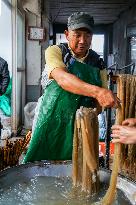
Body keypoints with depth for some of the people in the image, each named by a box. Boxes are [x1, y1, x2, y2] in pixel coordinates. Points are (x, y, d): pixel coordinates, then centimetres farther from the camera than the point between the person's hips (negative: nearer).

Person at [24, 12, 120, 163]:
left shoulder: (97, 62, 4)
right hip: (51, 121, -2)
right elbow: (62, 78, -27)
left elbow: (102, 99, 5)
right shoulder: (55, 51, -6)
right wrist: (97, 91, -41)